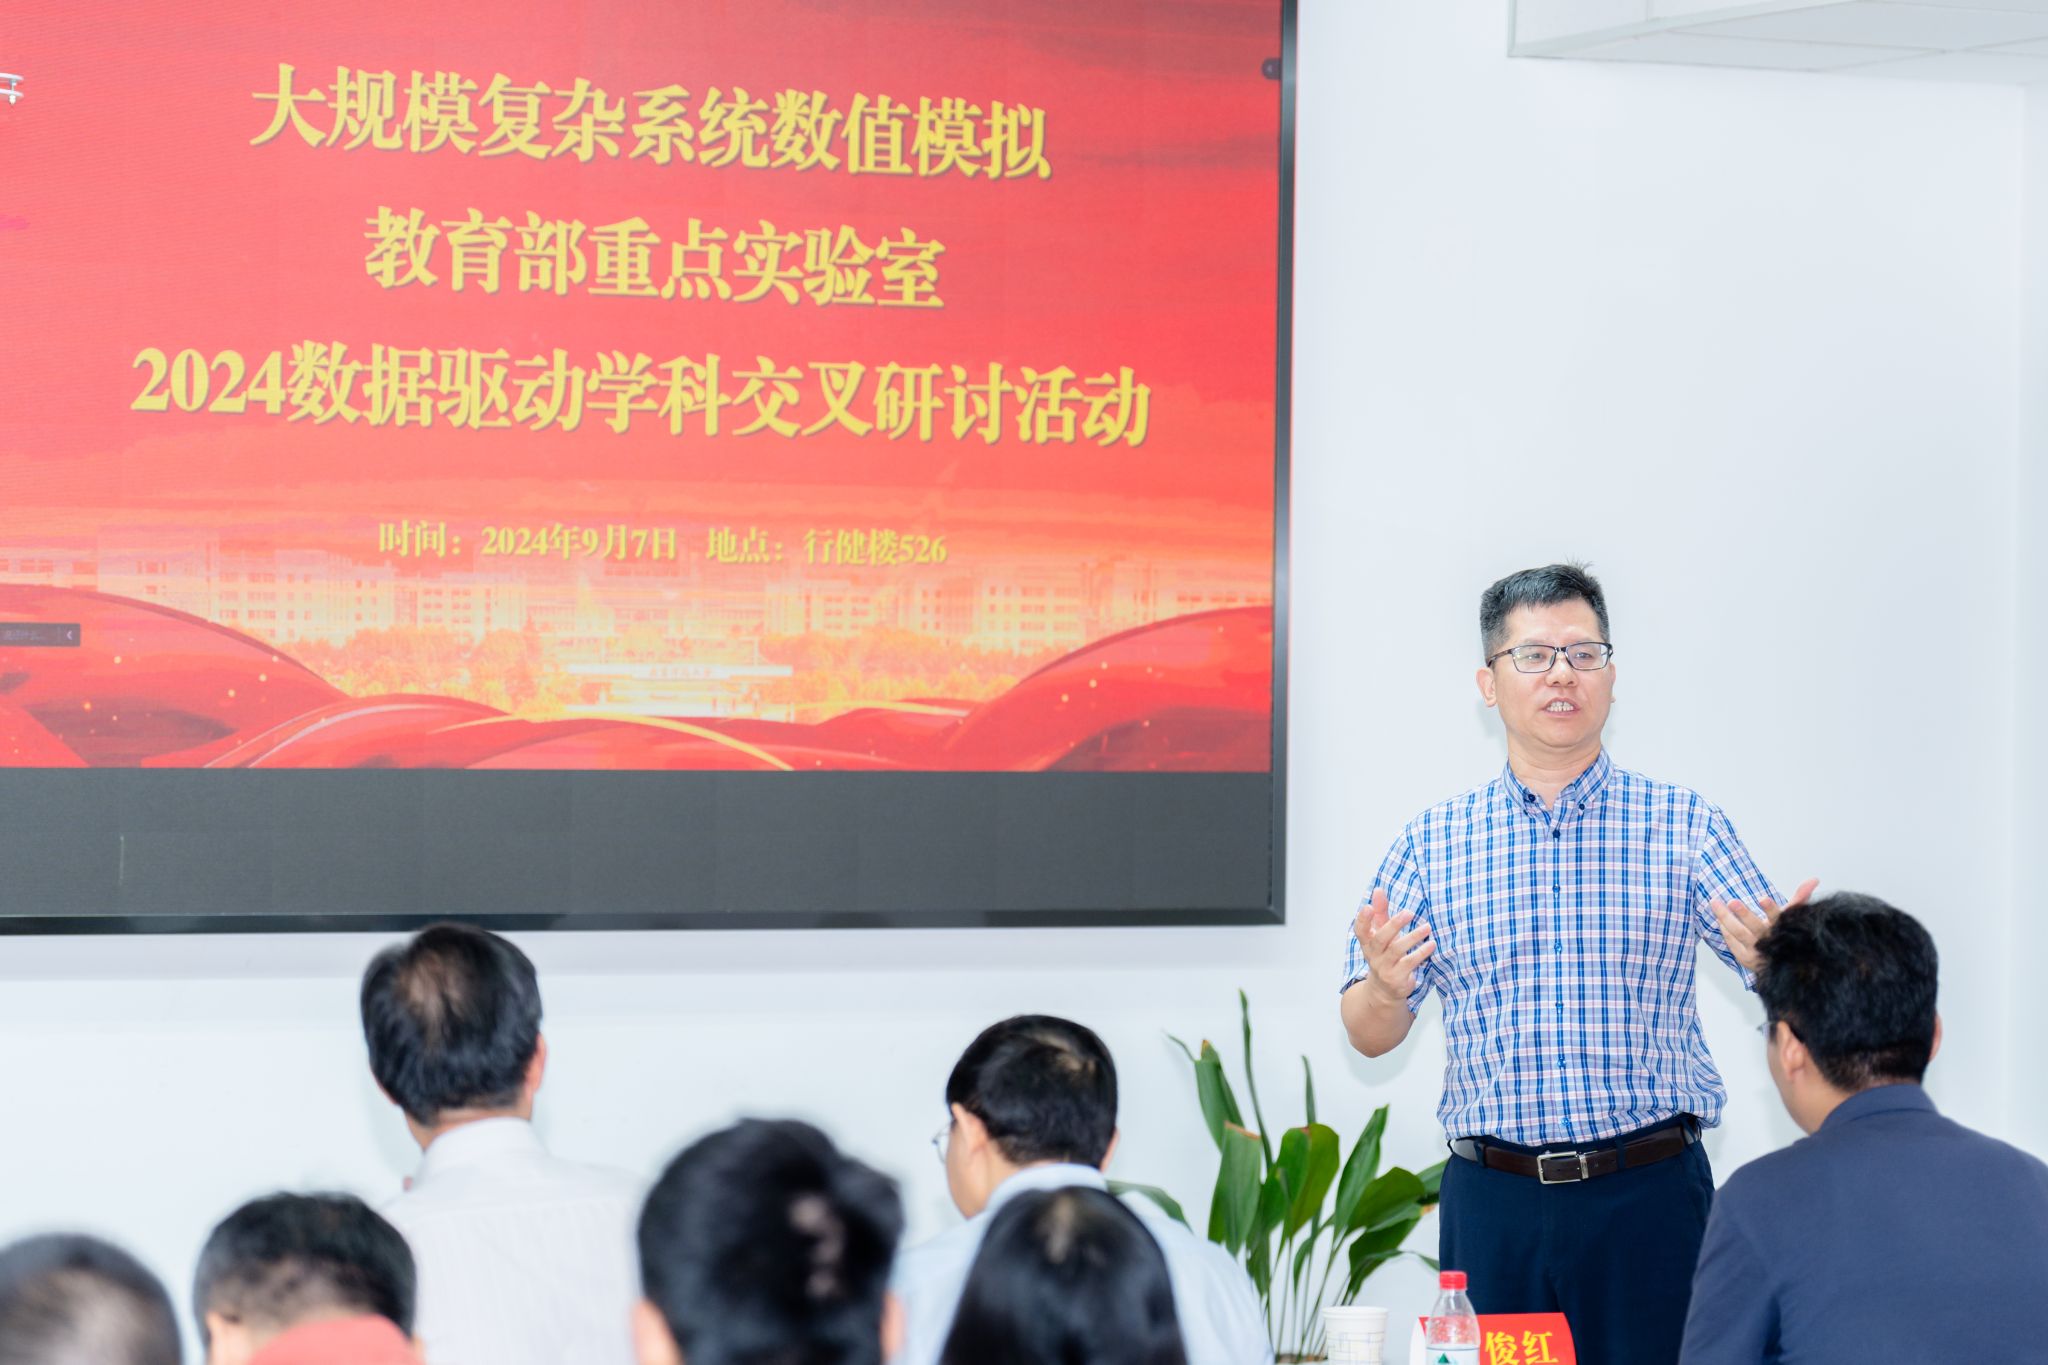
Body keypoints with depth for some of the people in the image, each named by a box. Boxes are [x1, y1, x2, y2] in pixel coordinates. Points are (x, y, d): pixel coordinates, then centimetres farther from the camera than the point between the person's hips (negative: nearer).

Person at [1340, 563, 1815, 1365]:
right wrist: (1384, 989, -16)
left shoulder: (1682, 825, 5)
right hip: (1491, 1202, 1)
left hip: (1650, 1196, -1)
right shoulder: (1431, 841, 9)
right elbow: (1370, 1037, 8)